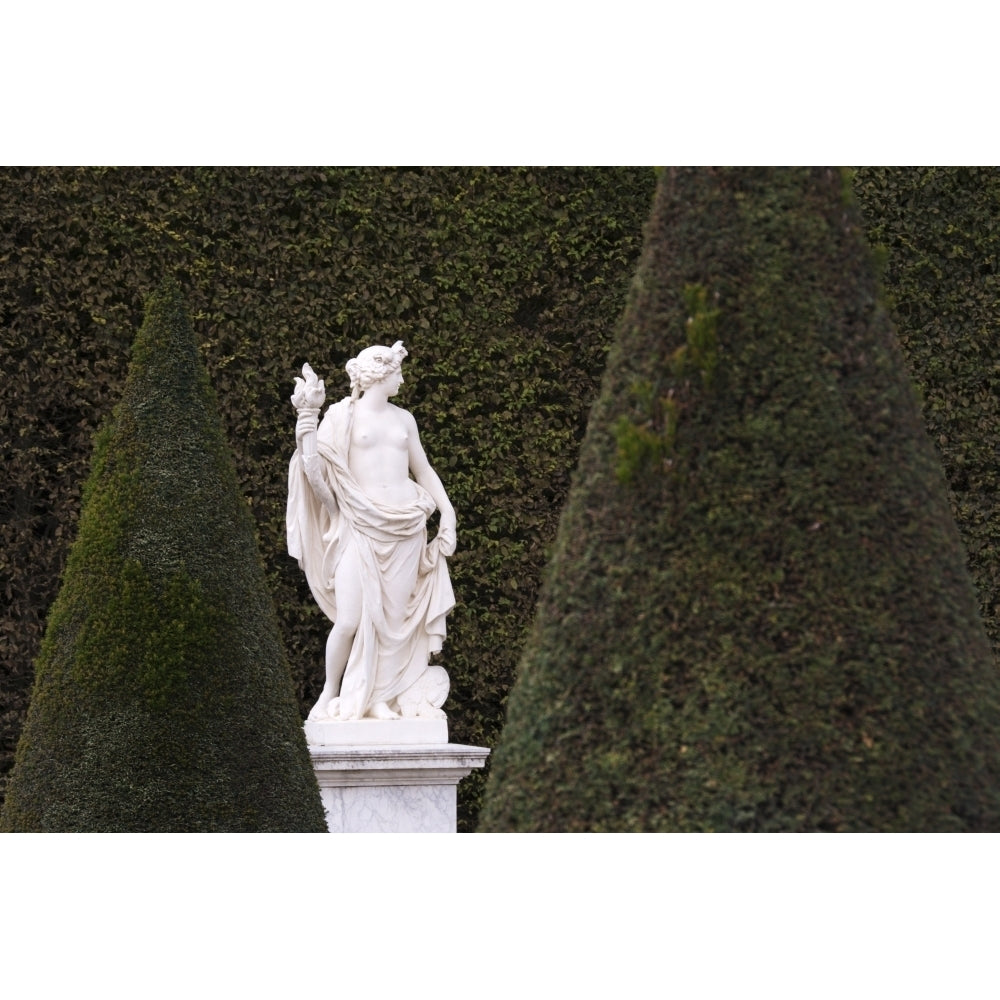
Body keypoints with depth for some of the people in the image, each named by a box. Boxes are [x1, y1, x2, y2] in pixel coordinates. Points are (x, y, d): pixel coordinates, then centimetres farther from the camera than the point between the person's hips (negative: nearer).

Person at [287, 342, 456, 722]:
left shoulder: (404, 419, 14)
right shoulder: (343, 415, 0)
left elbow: (423, 470, 21)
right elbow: (314, 467, -8)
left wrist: (448, 512, 11)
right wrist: (308, 415, -14)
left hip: (405, 530, 4)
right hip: (362, 528, -4)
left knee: (394, 618, 1)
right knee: (349, 620, -10)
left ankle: (381, 698, 7)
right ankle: (330, 695, 8)